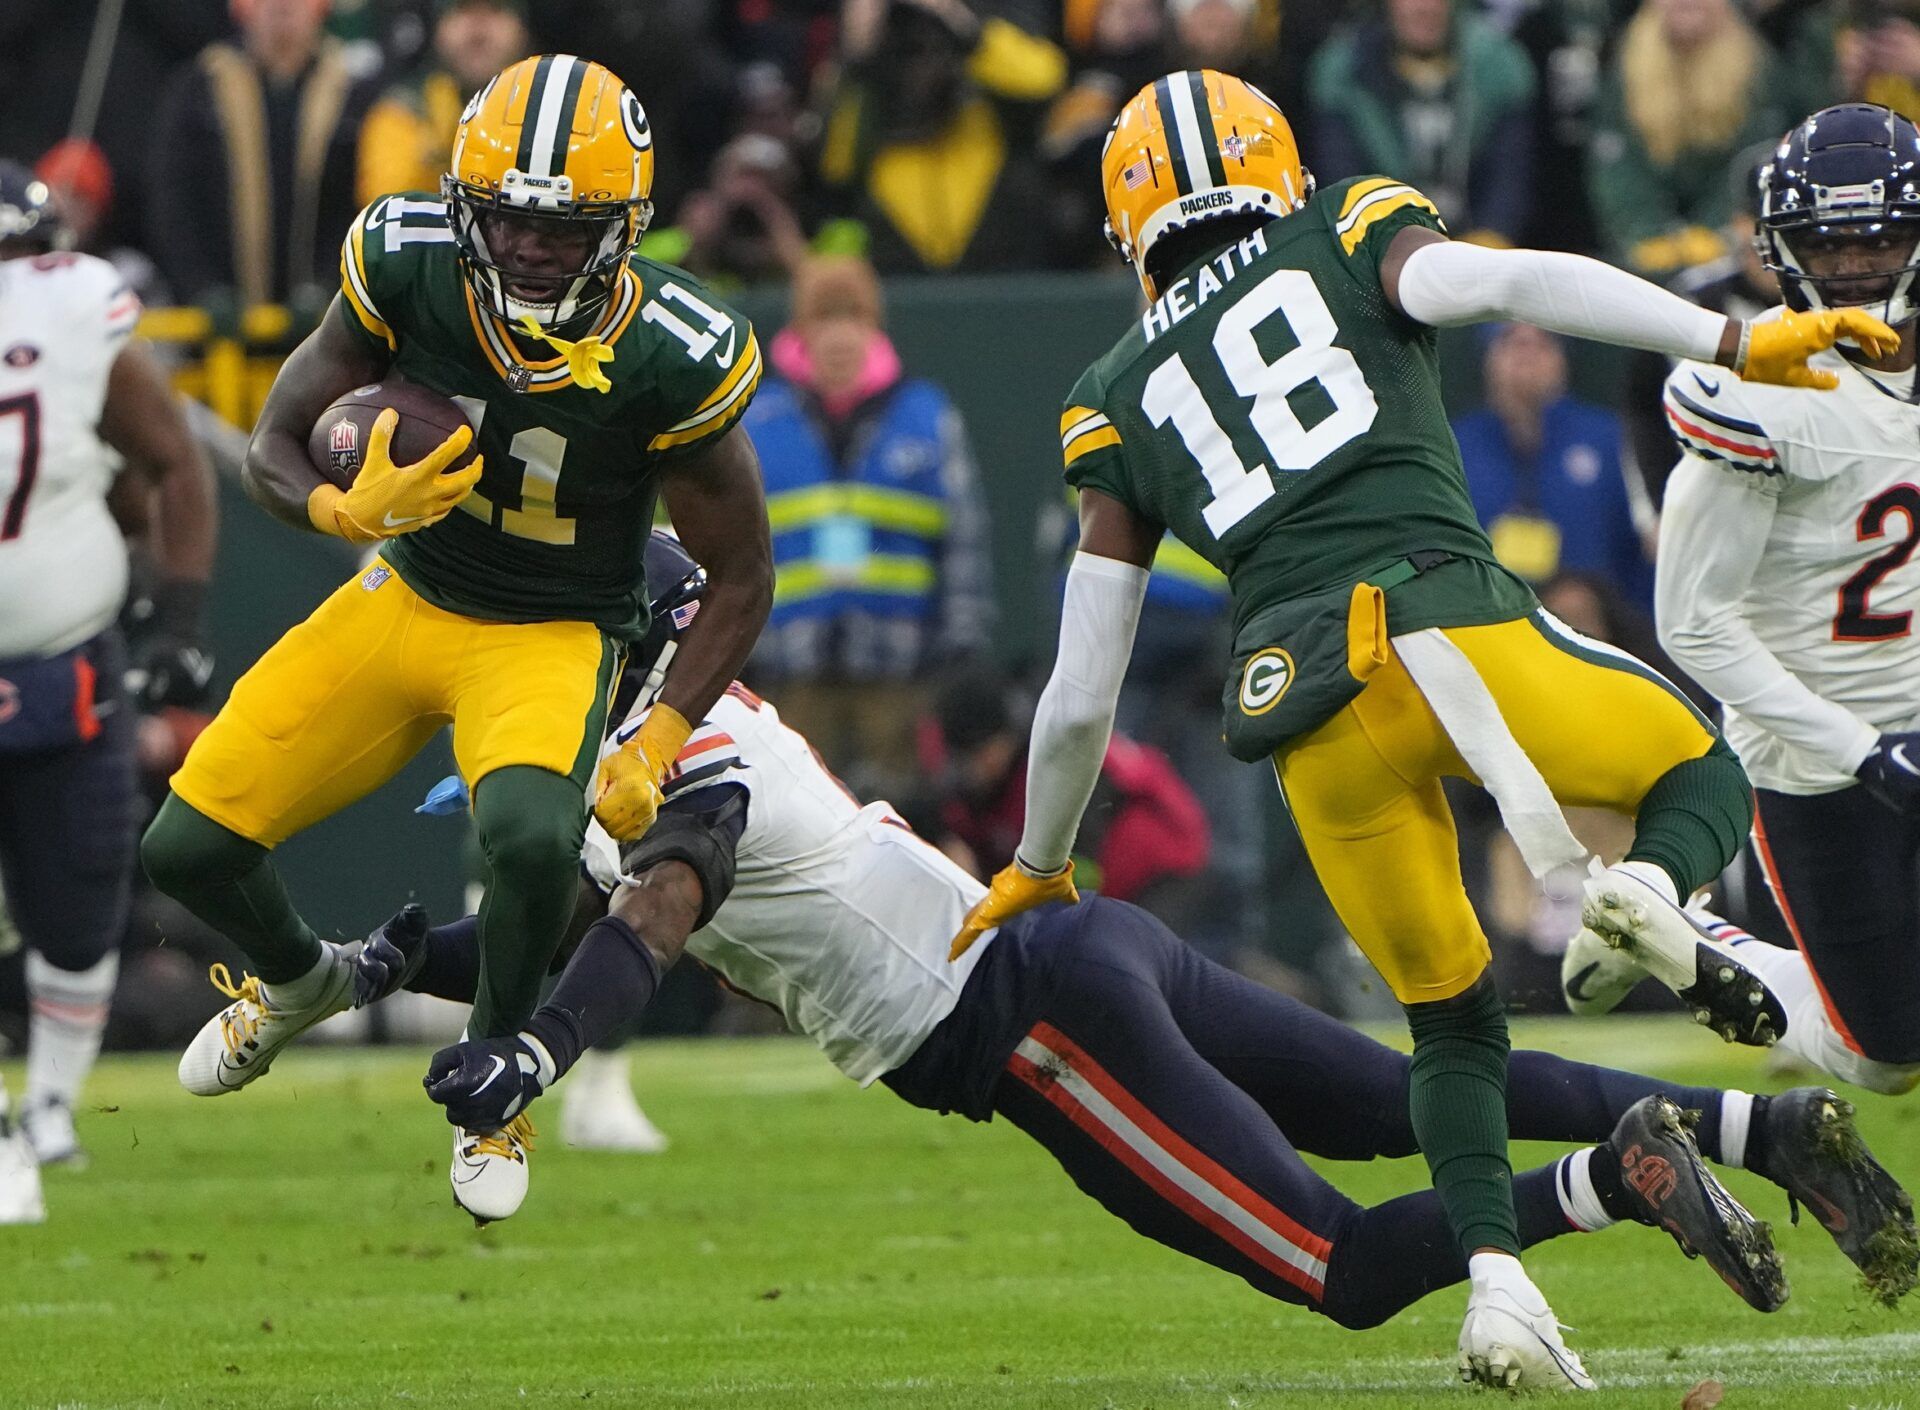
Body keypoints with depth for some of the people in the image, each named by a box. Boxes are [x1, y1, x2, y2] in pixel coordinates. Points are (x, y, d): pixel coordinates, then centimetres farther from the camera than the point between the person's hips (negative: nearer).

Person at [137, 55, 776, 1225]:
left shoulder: (674, 359, -25)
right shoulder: (407, 270, -19)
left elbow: (743, 578, -10)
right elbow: (275, 452, -8)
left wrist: (659, 745, -18)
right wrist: (349, 511, -30)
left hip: (553, 637, -4)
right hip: (405, 597, 4)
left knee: (533, 836, -35)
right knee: (189, 846, -1)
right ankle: (299, 978, 37)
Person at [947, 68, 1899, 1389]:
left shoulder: (1122, 404, 24)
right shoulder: (1349, 242, 18)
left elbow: (1078, 698, 23)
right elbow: (1509, 280, -5)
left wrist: (1038, 868, 38)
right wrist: (1732, 341, -12)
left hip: (1311, 719, 3)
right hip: (1433, 611, -3)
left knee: (1452, 1020, 18)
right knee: (1703, 774, 18)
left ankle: (1494, 1276, -3)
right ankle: (1657, 891, -18)